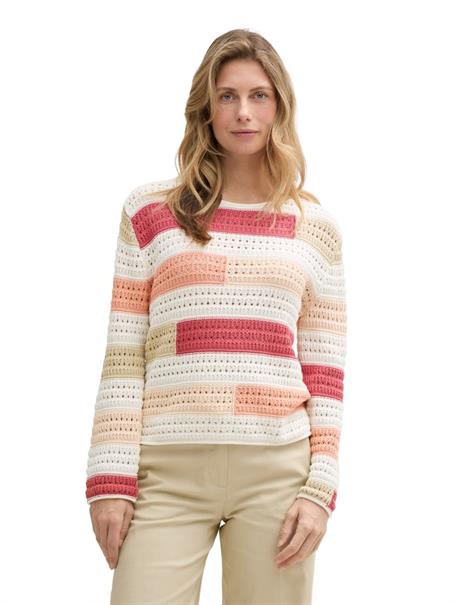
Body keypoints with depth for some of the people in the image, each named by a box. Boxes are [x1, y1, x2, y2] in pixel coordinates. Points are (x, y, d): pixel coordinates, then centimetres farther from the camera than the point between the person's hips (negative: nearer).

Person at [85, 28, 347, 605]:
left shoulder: (315, 225, 9)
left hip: (277, 471, 1)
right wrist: (110, 478, -3)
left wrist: (320, 489, -1)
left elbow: (325, 373, 8)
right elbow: (123, 358, 3)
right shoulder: (150, 210, 5)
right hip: (168, 471, -1)